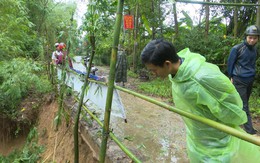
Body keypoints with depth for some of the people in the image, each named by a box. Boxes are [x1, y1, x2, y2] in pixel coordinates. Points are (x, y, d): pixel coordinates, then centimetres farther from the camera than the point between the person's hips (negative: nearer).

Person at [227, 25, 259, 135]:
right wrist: (231, 77, 2)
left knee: (244, 103, 14)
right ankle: (249, 130, 1)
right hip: (239, 81, -6)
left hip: (250, 80, 7)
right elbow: (230, 63, -3)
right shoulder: (237, 48, -11)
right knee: (244, 105, -4)